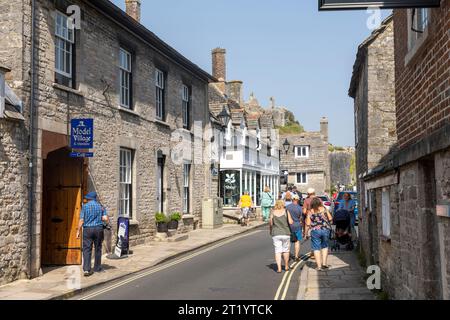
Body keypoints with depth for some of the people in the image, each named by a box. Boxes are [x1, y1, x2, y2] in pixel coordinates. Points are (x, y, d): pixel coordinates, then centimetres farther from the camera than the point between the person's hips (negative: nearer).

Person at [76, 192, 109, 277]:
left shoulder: (85, 207, -2)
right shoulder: (100, 207, 4)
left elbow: (81, 220, -6)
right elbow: (106, 219, -5)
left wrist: (78, 231, 0)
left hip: (87, 229, -2)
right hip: (98, 229, 2)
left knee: (87, 249, -2)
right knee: (98, 248, 13)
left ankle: (86, 269, -12)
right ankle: (97, 268, 20)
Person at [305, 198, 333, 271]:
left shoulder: (310, 212, 0)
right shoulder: (324, 209, 2)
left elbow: (308, 224, -2)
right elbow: (330, 218, 2)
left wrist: (306, 233, 7)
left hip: (315, 231, -1)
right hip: (325, 229, 2)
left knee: (316, 248, 4)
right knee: (325, 246, 19)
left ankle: (319, 266, 0)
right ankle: (324, 263, 14)